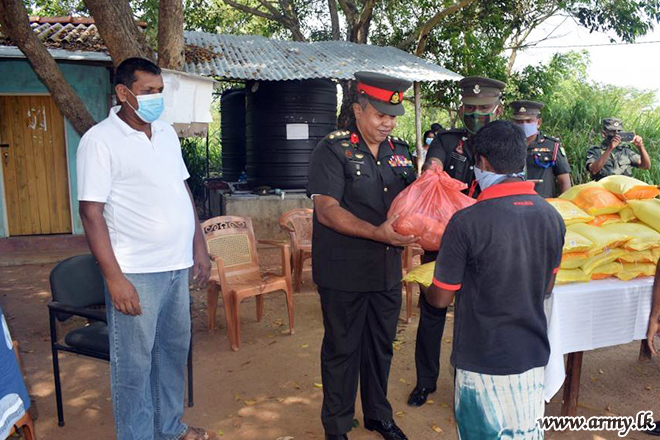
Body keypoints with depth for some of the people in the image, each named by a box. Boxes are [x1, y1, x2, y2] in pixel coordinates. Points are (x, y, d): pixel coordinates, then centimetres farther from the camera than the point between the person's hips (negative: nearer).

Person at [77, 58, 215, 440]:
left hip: (177, 266, 7)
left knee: (174, 351, 18)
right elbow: (92, 212, -14)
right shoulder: (100, 140, -10)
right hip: (136, 273, -7)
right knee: (135, 364, 4)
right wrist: (114, 278, -18)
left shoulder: (167, 133, 10)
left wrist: (199, 246, 13)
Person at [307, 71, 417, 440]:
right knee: (342, 348, 9)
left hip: (388, 270, 6)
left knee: (381, 346, 19)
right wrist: (378, 233, -29)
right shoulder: (333, 150, -10)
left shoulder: (399, 151, 9)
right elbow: (327, 210, -19)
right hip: (344, 273, -5)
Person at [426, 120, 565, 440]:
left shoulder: (466, 222, -21)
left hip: (484, 362, -4)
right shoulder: (553, 217, -4)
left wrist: (425, 290, 10)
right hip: (534, 355, 5)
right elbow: (546, 289, 9)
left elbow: (441, 299, -12)